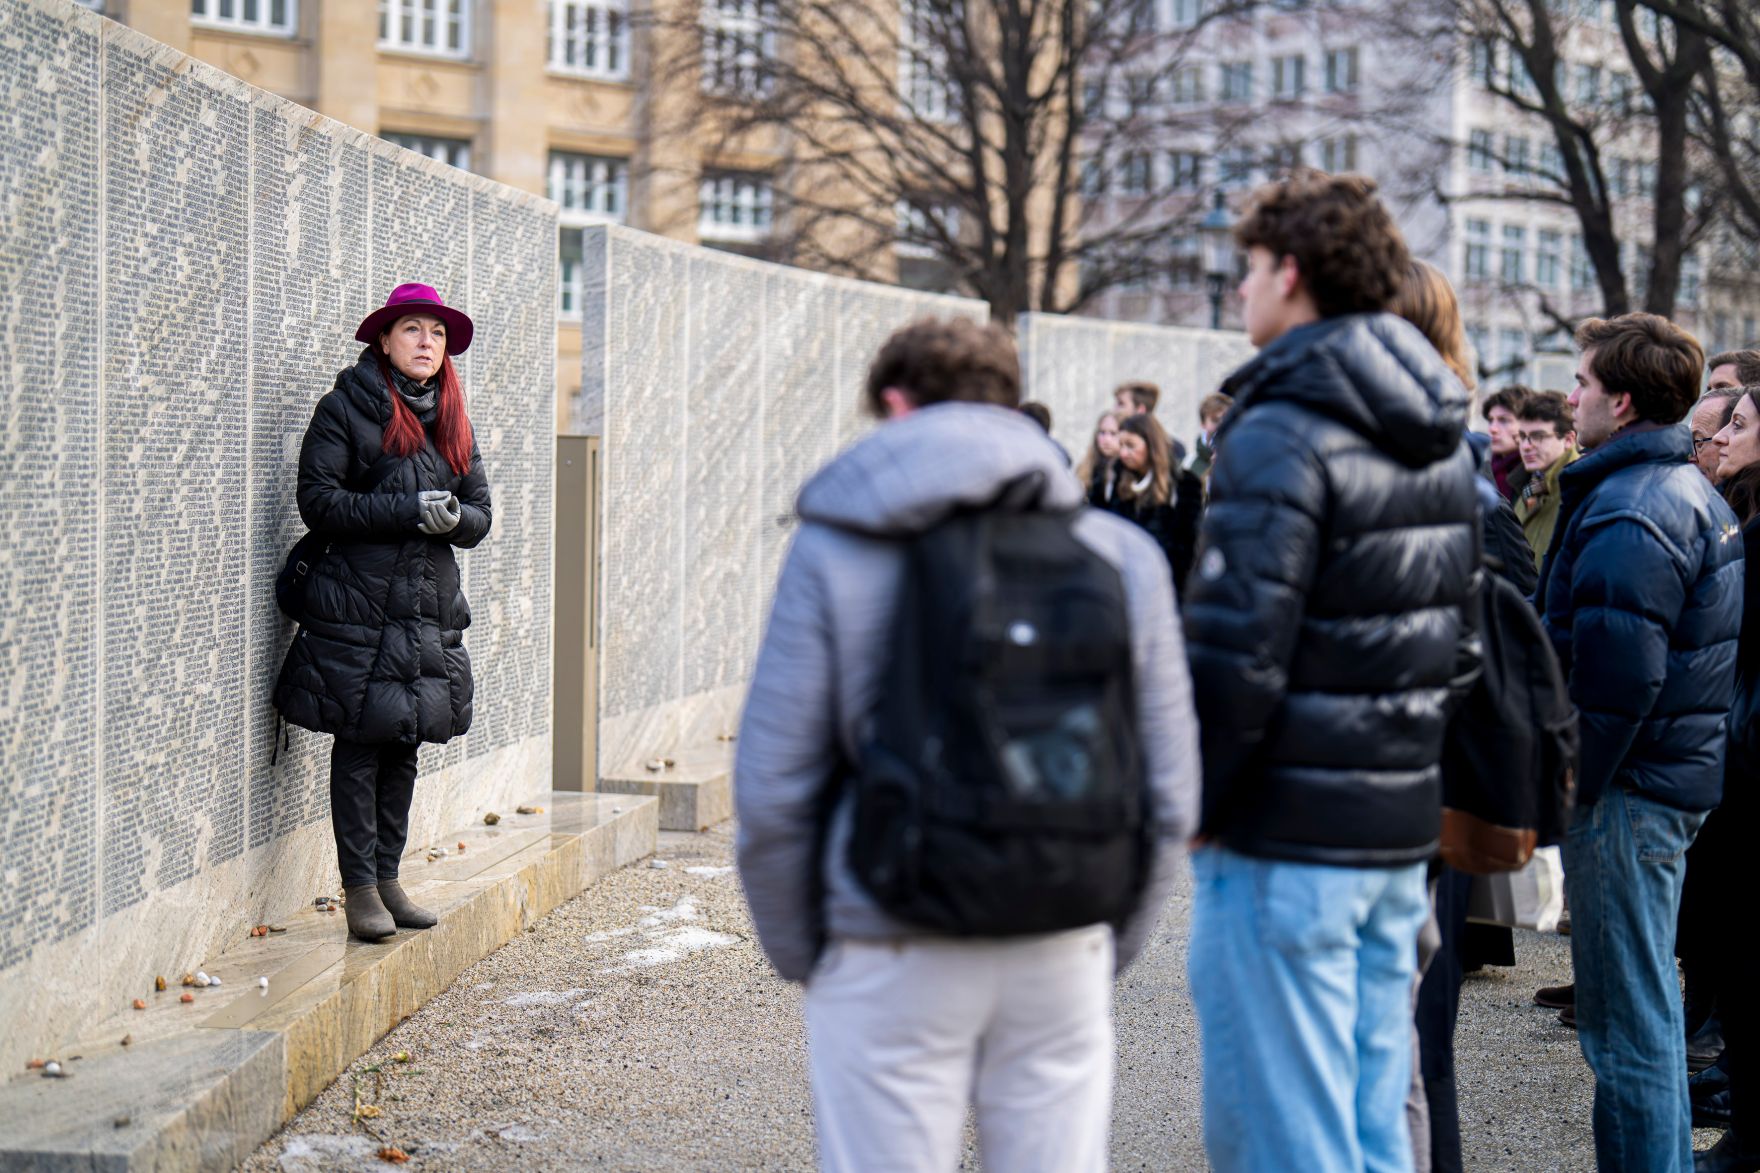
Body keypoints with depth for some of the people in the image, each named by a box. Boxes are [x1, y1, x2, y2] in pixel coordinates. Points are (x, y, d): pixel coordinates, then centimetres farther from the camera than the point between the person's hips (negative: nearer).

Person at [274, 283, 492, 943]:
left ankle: (387, 876, 18)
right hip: (359, 602, -5)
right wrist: (408, 510, -17)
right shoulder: (347, 410, -3)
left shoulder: (451, 419, 15)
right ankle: (359, 887, 3)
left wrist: (453, 517, -10)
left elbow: (480, 512, 13)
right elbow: (319, 502, -10)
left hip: (430, 609, 6)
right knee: (359, 746, -3)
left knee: (404, 746, 10)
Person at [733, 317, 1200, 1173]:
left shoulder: (834, 553, -4)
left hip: (893, 964, -2)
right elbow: (1169, 793, 5)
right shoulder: (1121, 554, 3)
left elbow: (773, 791, -6)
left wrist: (799, 952, 7)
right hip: (1063, 958, 2)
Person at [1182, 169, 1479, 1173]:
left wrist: (1192, 804, -9)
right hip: (1403, 830, 9)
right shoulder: (1444, 442, 12)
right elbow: (1460, 637, 15)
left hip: (1288, 837, -8)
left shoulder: (1282, 437, -15)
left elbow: (1236, 653, -19)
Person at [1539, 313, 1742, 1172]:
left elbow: (1616, 676, -24)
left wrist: (1570, 787, -15)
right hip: (1676, 777, 11)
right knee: (1650, 1004, 20)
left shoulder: (1628, 515, -19)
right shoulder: (1693, 492, 13)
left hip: (1628, 790, -11)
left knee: (1625, 1022, -4)